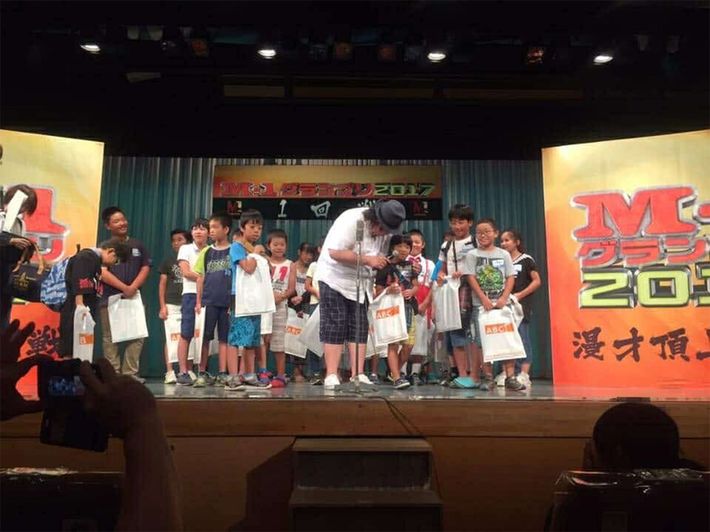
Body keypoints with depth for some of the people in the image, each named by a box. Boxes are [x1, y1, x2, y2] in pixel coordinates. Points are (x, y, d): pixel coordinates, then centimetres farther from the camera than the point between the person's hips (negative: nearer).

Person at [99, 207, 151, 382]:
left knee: (136, 337, -1)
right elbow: (102, 272, -6)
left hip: (134, 298, 2)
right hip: (110, 299, -2)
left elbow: (145, 268, 8)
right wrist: (124, 287, -14)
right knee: (111, 339, 1)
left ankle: (131, 373, 5)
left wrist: (133, 287, -8)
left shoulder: (137, 245, 12)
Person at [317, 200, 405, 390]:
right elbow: (335, 252, -29)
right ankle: (331, 376, -3)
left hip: (361, 283, 6)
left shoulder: (385, 230, -1)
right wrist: (367, 260, -30)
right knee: (334, 327, -7)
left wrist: (382, 264, -11)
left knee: (359, 328, 2)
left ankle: (358, 375, 5)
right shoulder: (351, 220, -24)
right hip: (335, 278, -6)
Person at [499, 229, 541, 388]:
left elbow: (537, 281, -4)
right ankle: (506, 372, 12)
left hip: (521, 305, -5)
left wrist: (520, 294, -12)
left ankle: (524, 375, -2)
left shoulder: (526, 260, 0)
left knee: (522, 339, -5)